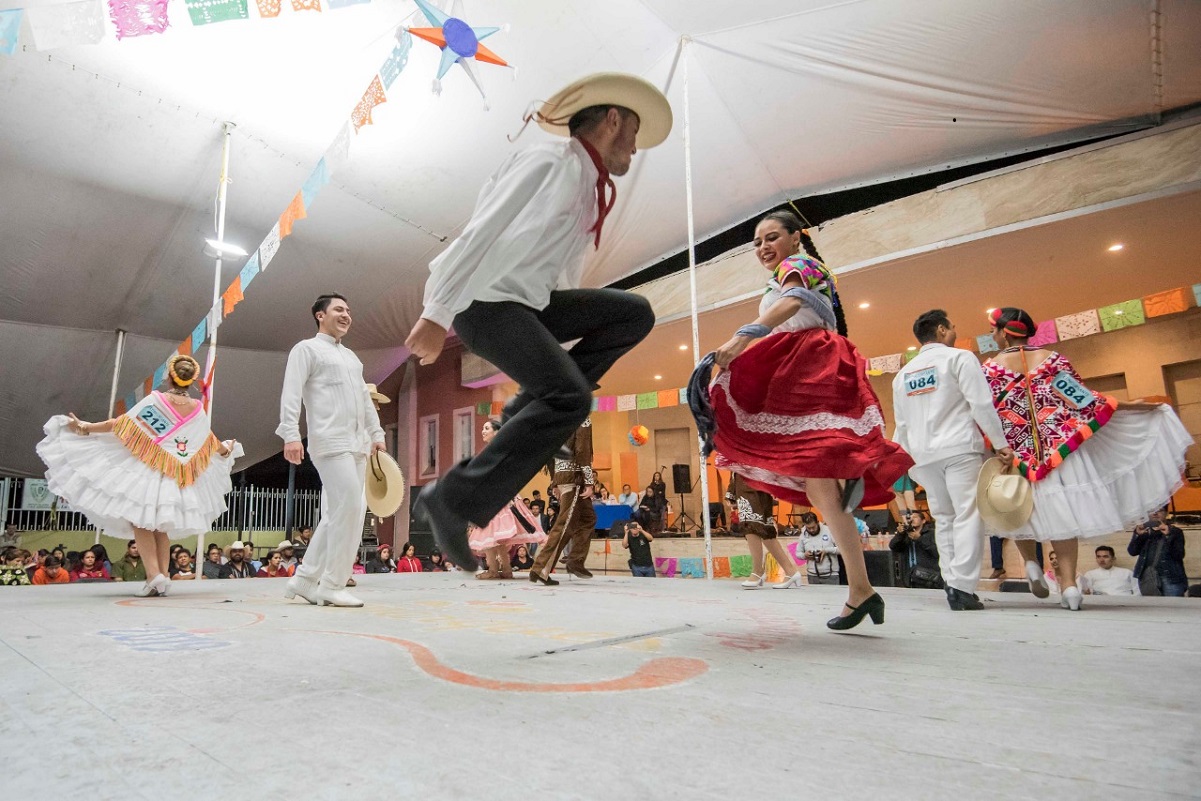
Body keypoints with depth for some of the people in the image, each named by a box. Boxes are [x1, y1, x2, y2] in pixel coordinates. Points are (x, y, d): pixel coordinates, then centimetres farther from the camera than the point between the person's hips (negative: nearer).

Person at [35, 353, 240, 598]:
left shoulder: (154, 400, -10)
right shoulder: (198, 409, 1)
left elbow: (121, 424, -9)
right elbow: (210, 443, 14)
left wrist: (85, 428, 2)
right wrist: (226, 451, 34)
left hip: (147, 470, -4)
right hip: (176, 477, 4)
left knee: (140, 520, 2)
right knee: (160, 524, 17)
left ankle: (154, 574, -12)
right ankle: (163, 574, 10)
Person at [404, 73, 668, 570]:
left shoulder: (587, 183, 18)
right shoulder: (553, 164, -12)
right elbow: (486, 236, -22)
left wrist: (565, 335, 30)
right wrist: (437, 315, -27)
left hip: (530, 302, 9)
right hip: (484, 300, -9)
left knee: (634, 314, 2)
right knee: (570, 397, -25)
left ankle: (531, 410, -1)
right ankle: (453, 499, -18)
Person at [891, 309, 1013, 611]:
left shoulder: (903, 373, 17)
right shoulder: (959, 357, 0)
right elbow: (981, 403, -9)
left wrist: (908, 460, 22)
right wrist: (1001, 443, -6)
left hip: (923, 453, 6)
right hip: (959, 448, -5)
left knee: (944, 518, 12)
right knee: (968, 515, -7)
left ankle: (951, 583, 10)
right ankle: (962, 587, -14)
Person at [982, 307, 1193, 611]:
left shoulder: (990, 368, -6)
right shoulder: (1052, 358, 1)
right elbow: (1083, 399, 2)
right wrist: (1130, 405, 11)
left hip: (1017, 452, -2)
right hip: (1060, 446, 2)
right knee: (1062, 509, 5)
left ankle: (1030, 563, 3)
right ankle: (1068, 582, 1)